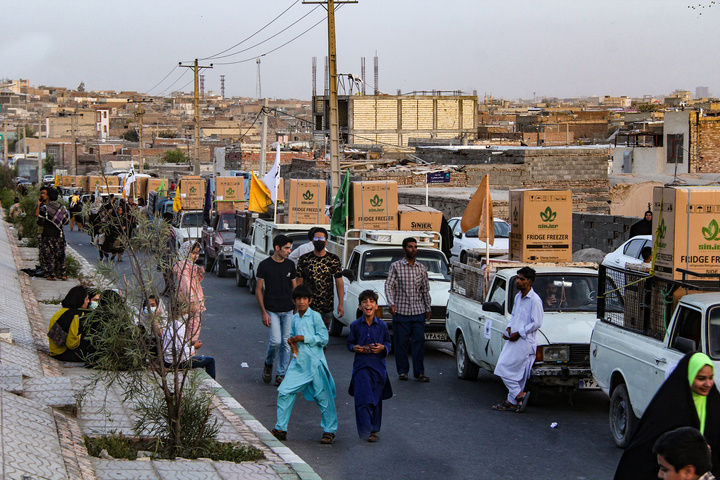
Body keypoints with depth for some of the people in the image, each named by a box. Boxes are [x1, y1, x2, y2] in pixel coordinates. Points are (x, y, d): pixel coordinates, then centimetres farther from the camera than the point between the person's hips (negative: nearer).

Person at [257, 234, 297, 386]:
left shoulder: (290, 265, 7)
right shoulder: (265, 265, -5)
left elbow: (294, 287, 13)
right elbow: (258, 289, -2)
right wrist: (263, 312, -8)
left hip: (288, 311, 4)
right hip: (271, 310, -4)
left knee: (286, 343, 3)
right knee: (276, 341, -13)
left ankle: (281, 374, 13)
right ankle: (268, 365, 16)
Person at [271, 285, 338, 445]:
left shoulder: (315, 316, -6)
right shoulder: (295, 318, 12)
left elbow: (324, 338, -9)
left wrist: (304, 338, -15)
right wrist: (291, 341, 3)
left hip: (314, 362, -6)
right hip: (298, 362, 6)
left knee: (323, 396, 0)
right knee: (284, 392, -1)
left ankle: (329, 431, 11)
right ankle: (280, 429, 9)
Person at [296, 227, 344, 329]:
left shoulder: (334, 259, 4)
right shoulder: (304, 259, 2)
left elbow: (339, 282, 4)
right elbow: (299, 282, 4)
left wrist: (340, 304, -2)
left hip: (327, 307, 1)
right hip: (308, 306, -1)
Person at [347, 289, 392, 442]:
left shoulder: (382, 325, 3)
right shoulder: (355, 325, 2)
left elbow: (388, 343, 12)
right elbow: (350, 343, 11)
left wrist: (383, 348, -9)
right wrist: (355, 348, -10)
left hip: (378, 366, 1)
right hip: (361, 366, -1)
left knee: (376, 400, 7)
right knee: (363, 399, -11)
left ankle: (374, 429, 21)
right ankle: (365, 431, -8)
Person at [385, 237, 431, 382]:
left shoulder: (422, 268, 12)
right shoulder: (396, 266, 2)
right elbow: (389, 286, -3)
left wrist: (428, 308, 16)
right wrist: (391, 303, -16)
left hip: (418, 311, 2)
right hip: (401, 310, -2)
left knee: (419, 341, -2)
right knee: (401, 342, 1)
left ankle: (419, 371, 3)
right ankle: (402, 371, 10)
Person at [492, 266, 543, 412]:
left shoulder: (535, 300, -14)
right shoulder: (518, 297, 13)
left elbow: (536, 323, -16)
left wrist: (518, 333, -15)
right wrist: (509, 329, 7)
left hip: (525, 341, -8)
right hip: (514, 339, 8)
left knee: (504, 368, -11)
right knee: (516, 371, 10)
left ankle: (519, 394, -3)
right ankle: (512, 401, 14)